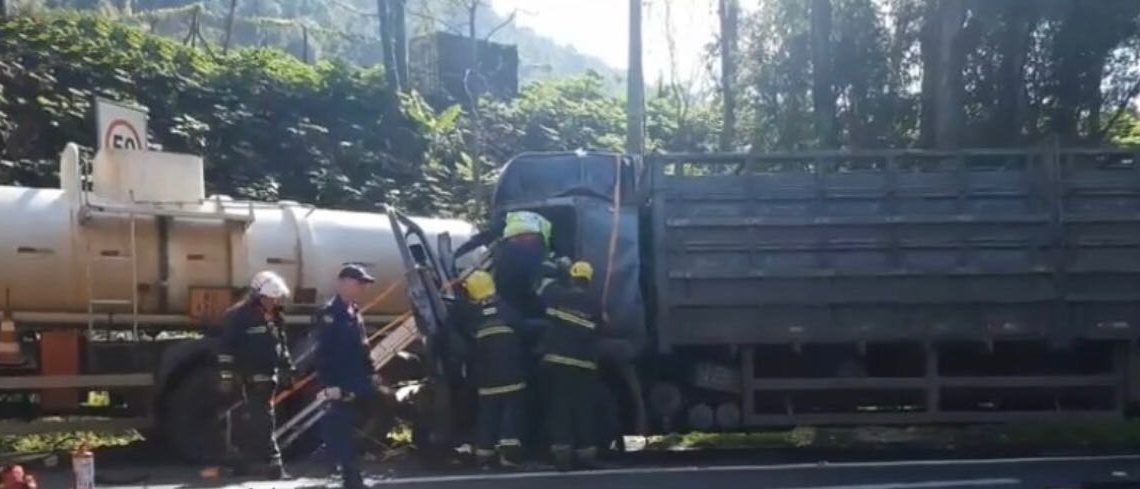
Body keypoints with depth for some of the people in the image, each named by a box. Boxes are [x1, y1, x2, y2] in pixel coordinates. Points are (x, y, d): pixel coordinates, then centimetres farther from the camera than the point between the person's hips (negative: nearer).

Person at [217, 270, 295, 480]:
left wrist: (287, 369, 22)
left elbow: (282, 346, 23)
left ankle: (244, 463, 22)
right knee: (263, 423, -12)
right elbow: (226, 348, -14)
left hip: (267, 379, 8)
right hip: (248, 380, -8)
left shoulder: (275, 318, 12)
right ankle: (272, 465, -13)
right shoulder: (238, 316, -12)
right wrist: (227, 376, -17)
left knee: (250, 423, 14)